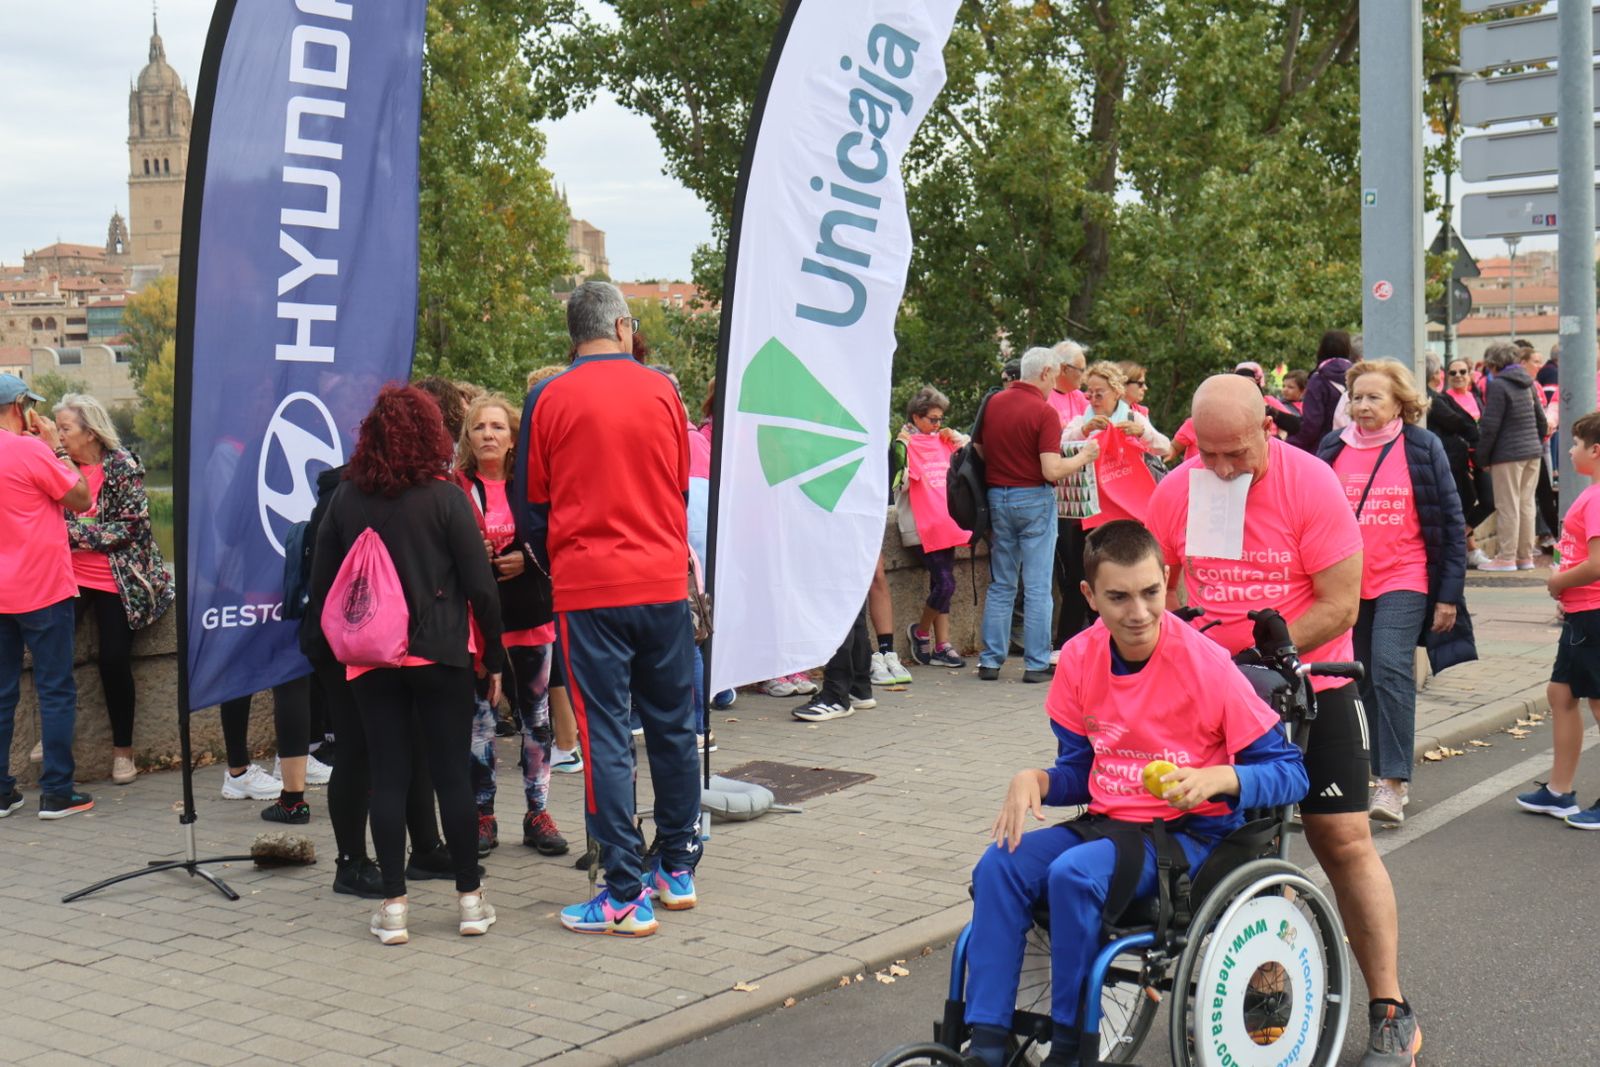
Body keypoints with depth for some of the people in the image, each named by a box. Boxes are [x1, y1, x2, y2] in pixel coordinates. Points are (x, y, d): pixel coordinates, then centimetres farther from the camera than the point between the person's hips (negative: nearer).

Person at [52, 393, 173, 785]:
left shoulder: (123, 466, -8)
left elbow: (132, 525, -14)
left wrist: (75, 532, -18)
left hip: (117, 579, -4)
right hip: (70, 576, 4)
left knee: (114, 660, -6)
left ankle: (123, 748, 11)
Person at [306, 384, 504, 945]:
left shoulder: (345, 499, 2)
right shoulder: (444, 497, -7)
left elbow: (319, 585, 6)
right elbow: (480, 586, -7)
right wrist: (495, 657, 1)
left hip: (370, 661, 2)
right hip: (439, 655, -2)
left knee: (387, 777, 6)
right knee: (453, 774, 5)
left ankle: (393, 906, 8)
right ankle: (470, 899, 12)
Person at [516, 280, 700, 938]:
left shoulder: (549, 400, -2)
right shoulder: (661, 391, 3)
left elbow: (530, 509, 4)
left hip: (587, 588, -3)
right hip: (664, 584, 3)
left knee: (605, 739, 0)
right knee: (672, 727, 14)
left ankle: (627, 896, 1)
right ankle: (679, 870, 24)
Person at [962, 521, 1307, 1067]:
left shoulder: (1204, 663, -15)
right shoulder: (1079, 659, -1)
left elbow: (1290, 772, -11)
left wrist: (1216, 779, -29)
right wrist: (1034, 780, -10)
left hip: (1192, 833, -5)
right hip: (1107, 822, 5)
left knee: (1073, 874, -30)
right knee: (1000, 865, -20)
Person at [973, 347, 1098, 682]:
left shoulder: (993, 403, 4)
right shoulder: (1045, 412, -14)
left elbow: (977, 451, 11)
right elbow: (1052, 471, -19)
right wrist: (1084, 457, -4)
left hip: (997, 497, 5)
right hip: (1034, 499, -5)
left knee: (1001, 585, 13)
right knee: (1037, 587, 2)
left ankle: (991, 661, 13)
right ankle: (1036, 664, 4)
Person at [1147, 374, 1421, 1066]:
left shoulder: (1311, 484, -16)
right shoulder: (1176, 491, -5)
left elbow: (1340, 604, -17)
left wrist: (1258, 653, -22)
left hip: (1310, 686, -3)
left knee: (1343, 840, -3)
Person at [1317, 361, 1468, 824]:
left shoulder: (1423, 447, -1)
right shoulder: (1332, 448, 6)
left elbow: (1451, 522, 1)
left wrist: (1449, 594, -2)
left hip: (1403, 582, -4)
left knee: (1390, 669, -18)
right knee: (1361, 679, 9)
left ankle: (1394, 781, -14)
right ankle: (1382, 772, 21)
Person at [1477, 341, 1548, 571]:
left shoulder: (1498, 385, -11)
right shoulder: (1528, 382, 12)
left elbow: (1490, 425, -14)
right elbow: (1541, 419, 17)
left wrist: (1483, 457, -8)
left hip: (1508, 454, -7)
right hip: (1533, 451, 7)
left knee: (1507, 507, -4)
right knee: (1526, 504, 11)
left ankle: (1506, 557, -2)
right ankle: (1525, 556, 15)